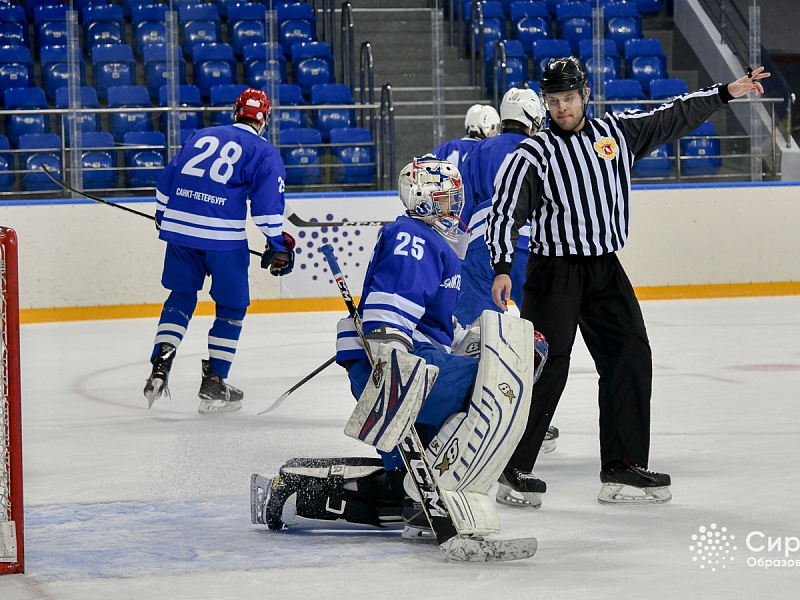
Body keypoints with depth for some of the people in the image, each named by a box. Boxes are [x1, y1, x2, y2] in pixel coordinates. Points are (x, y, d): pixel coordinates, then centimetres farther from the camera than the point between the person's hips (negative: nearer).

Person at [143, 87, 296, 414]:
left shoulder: (201, 136, 18)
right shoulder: (265, 152, 4)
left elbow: (166, 181, 20)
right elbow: (267, 203, -7)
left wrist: (163, 219, 34)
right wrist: (278, 245, 1)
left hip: (178, 228, 4)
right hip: (223, 236, -4)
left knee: (181, 297, 20)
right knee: (232, 307, 11)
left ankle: (160, 366, 5)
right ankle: (213, 385, 9)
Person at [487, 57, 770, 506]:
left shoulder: (618, 132, 7)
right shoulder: (533, 155, -7)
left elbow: (673, 118, 15)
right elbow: (505, 212, -11)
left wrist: (727, 93, 13)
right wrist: (502, 269, -22)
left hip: (606, 270, 5)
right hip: (554, 271, -5)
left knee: (630, 358, -1)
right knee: (547, 367, -10)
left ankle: (623, 467, 4)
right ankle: (513, 466, -1)